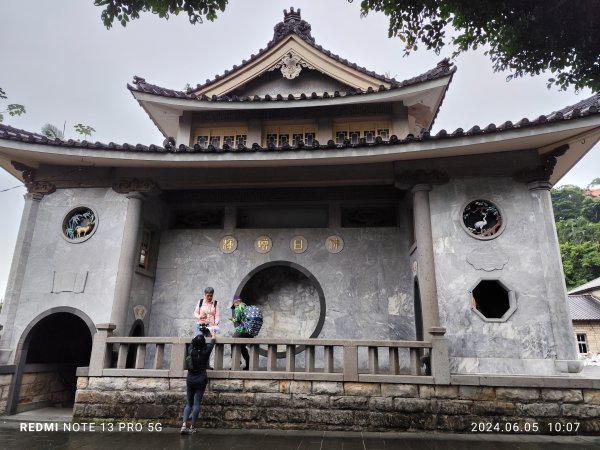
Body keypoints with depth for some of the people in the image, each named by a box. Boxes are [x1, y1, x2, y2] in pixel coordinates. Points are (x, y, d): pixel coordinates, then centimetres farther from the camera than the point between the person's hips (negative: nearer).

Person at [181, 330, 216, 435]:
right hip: (201, 380, -3)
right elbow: (212, 342, 13)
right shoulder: (206, 351, -8)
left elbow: (192, 344, 21)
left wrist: (196, 340, 40)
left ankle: (184, 425, 0)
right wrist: (214, 336, 33)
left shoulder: (190, 350, -4)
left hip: (190, 380, 3)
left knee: (189, 403, 12)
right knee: (197, 404, 2)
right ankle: (192, 427, 4)